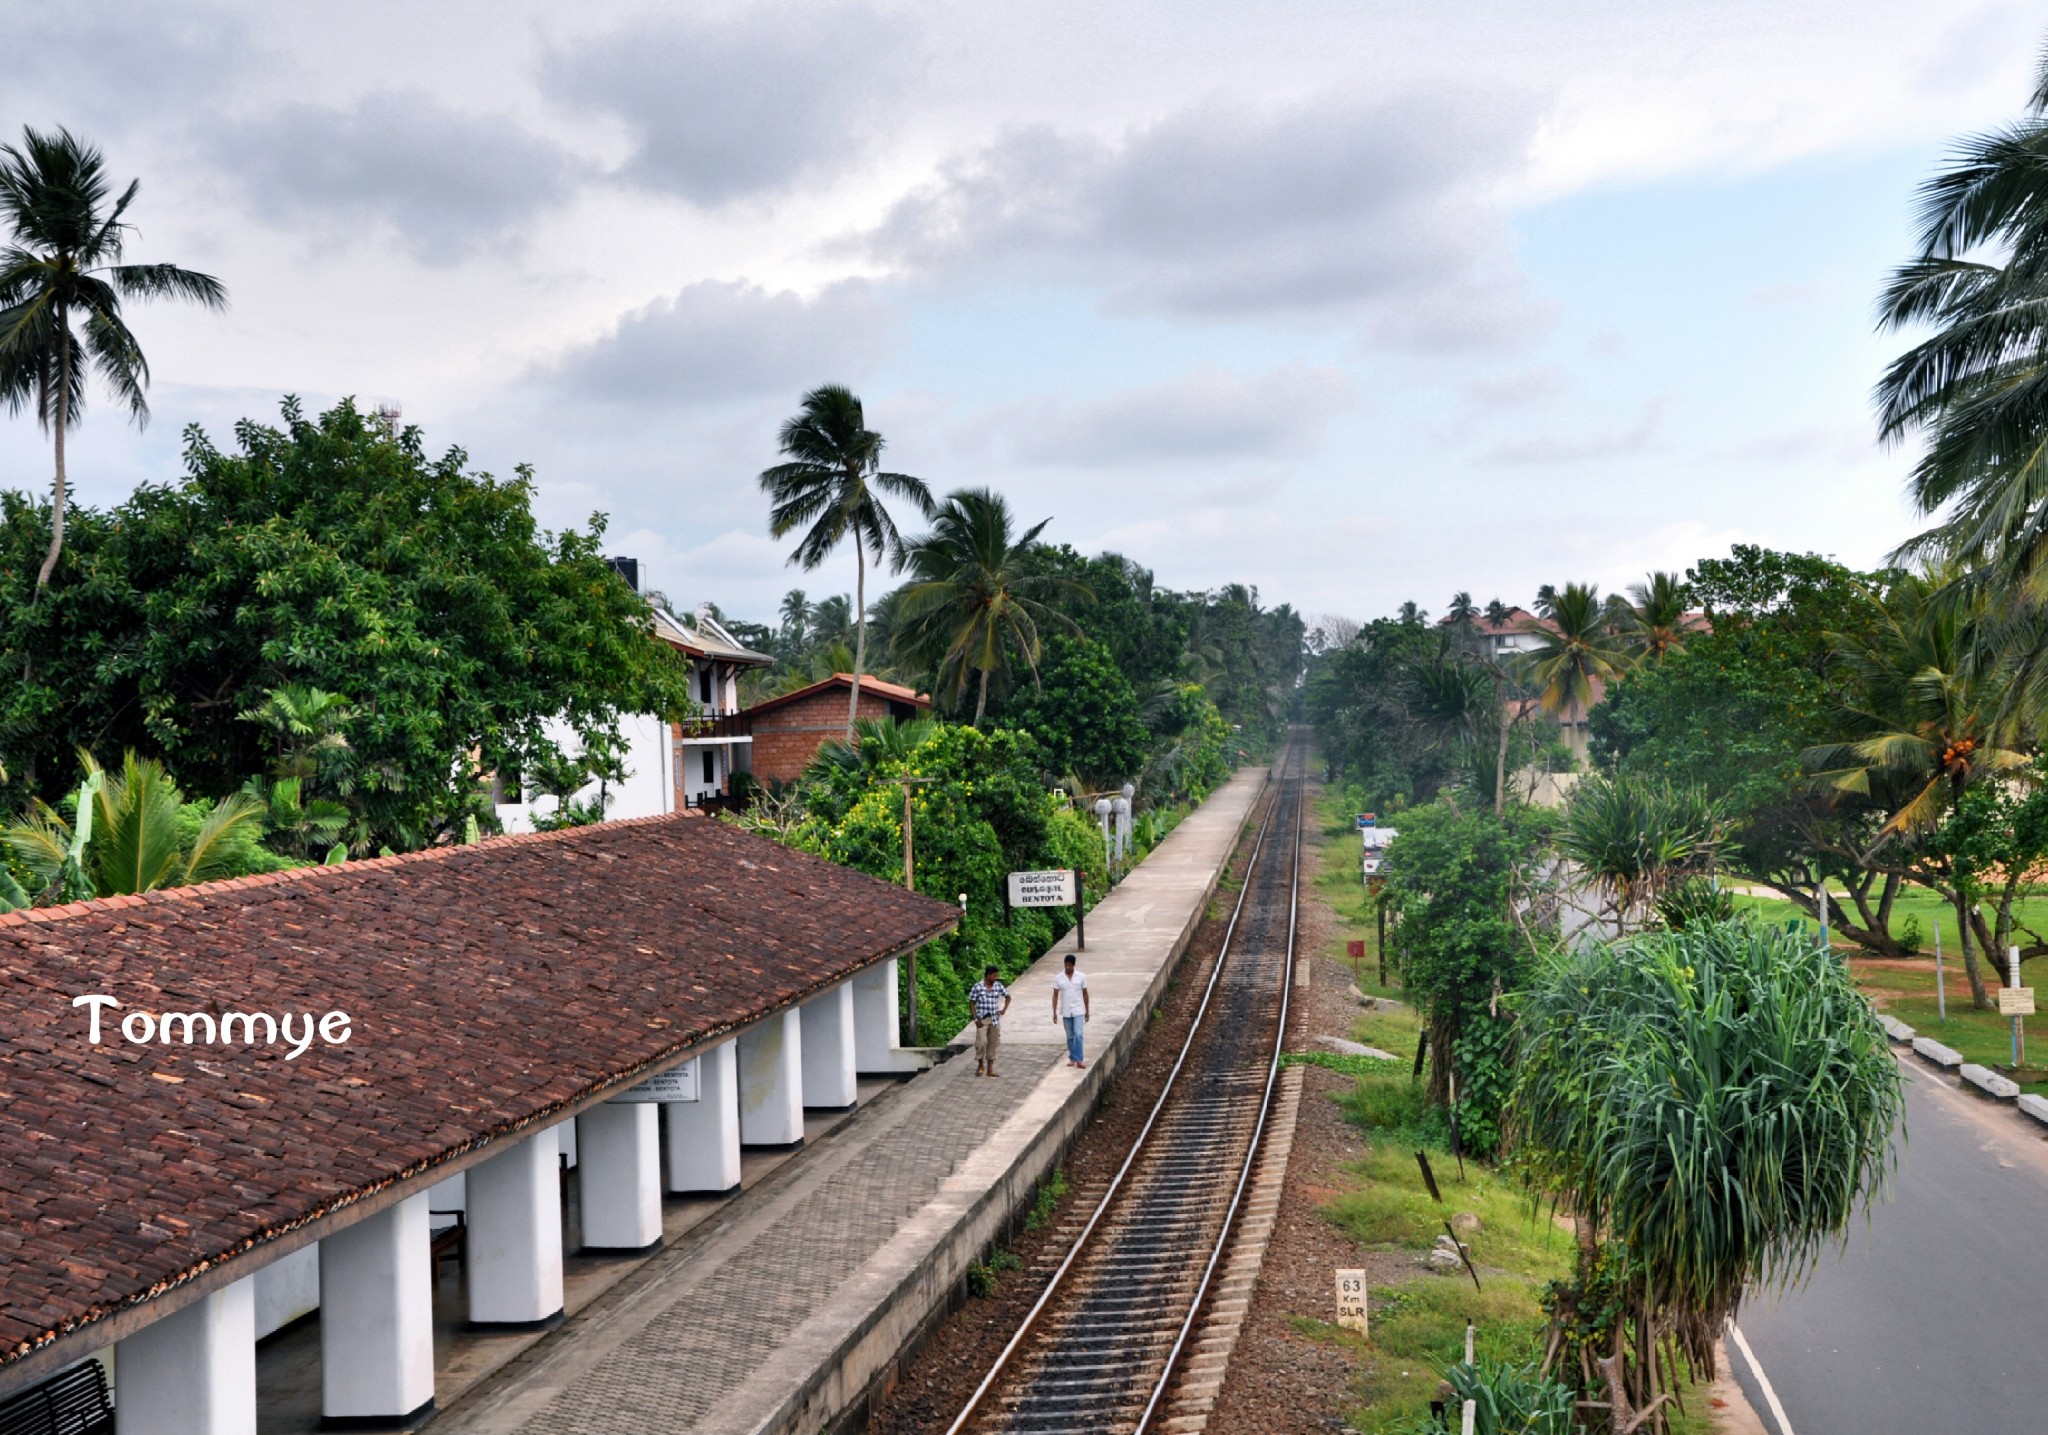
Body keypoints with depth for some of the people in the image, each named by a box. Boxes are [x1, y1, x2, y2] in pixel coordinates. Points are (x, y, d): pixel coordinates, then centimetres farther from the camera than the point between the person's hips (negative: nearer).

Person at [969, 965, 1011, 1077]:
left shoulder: (998, 986, 3)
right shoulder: (977, 987, -7)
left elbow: (1007, 997, 16)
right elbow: (972, 1003, -4)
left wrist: (1004, 1009, 0)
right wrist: (976, 1019, -10)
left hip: (994, 1020, 4)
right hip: (982, 1020, -4)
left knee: (992, 1044, 6)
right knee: (981, 1042, -13)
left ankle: (990, 1069, 14)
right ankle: (980, 1065, 9)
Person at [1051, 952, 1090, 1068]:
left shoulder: (1081, 976, -3)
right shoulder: (1058, 978, -1)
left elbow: (1085, 994, 3)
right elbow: (1055, 995, 2)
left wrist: (1087, 1011, 4)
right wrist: (1054, 1012, -1)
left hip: (1078, 1011, -2)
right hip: (1066, 1012, 2)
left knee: (1078, 1035, -12)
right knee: (1070, 1037, 9)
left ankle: (1079, 1060, -10)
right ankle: (1072, 1058, 19)